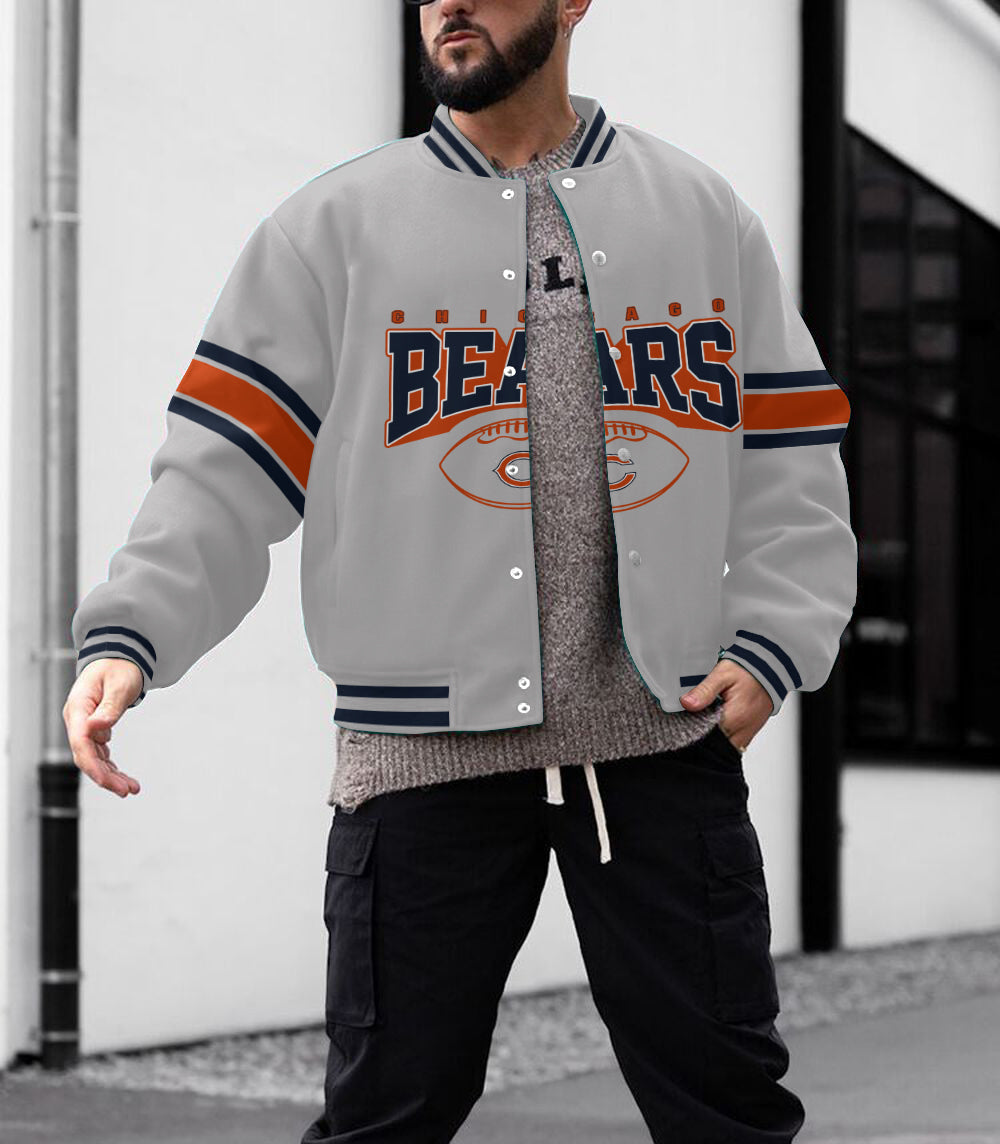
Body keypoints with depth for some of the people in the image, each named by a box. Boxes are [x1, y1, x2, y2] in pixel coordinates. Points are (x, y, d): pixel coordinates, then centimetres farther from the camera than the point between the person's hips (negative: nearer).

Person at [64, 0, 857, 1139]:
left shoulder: (703, 212, 13)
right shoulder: (335, 224, 7)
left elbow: (793, 468, 12)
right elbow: (224, 466, 2)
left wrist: (771, 649, -2)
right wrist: (125, 636, -12)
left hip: (669, 735, 1)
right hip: (428, 740, -1)